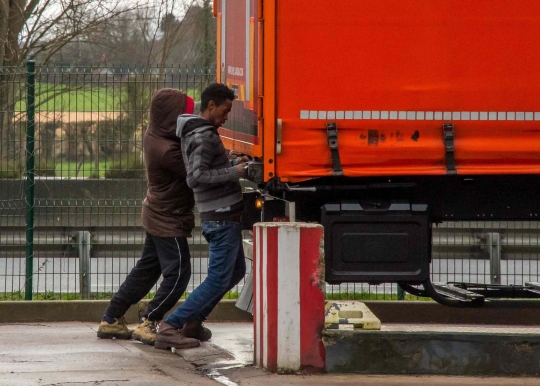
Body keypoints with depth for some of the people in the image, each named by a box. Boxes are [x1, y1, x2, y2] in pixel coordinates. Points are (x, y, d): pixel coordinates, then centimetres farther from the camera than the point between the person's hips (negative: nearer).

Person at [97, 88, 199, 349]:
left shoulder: (154, 136, 2)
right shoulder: (167, 150, -27)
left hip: (156, 215, 10)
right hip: (169, 219, -10)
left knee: (147, 269, 17)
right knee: (177, 272, -4)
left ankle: (111, 321, 22)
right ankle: (147, 325, -2)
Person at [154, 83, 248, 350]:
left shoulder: (198, 133, 15)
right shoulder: (203, 136, -17)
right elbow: (196, 177, -27)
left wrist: (235, 163, 14)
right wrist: (234, 172, -23)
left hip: (222, 216, 10)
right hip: (222, 217, -10)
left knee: (235, 272, 22)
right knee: (218, 280, -9)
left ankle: (193, 322, 25)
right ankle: (169, 327, -11)